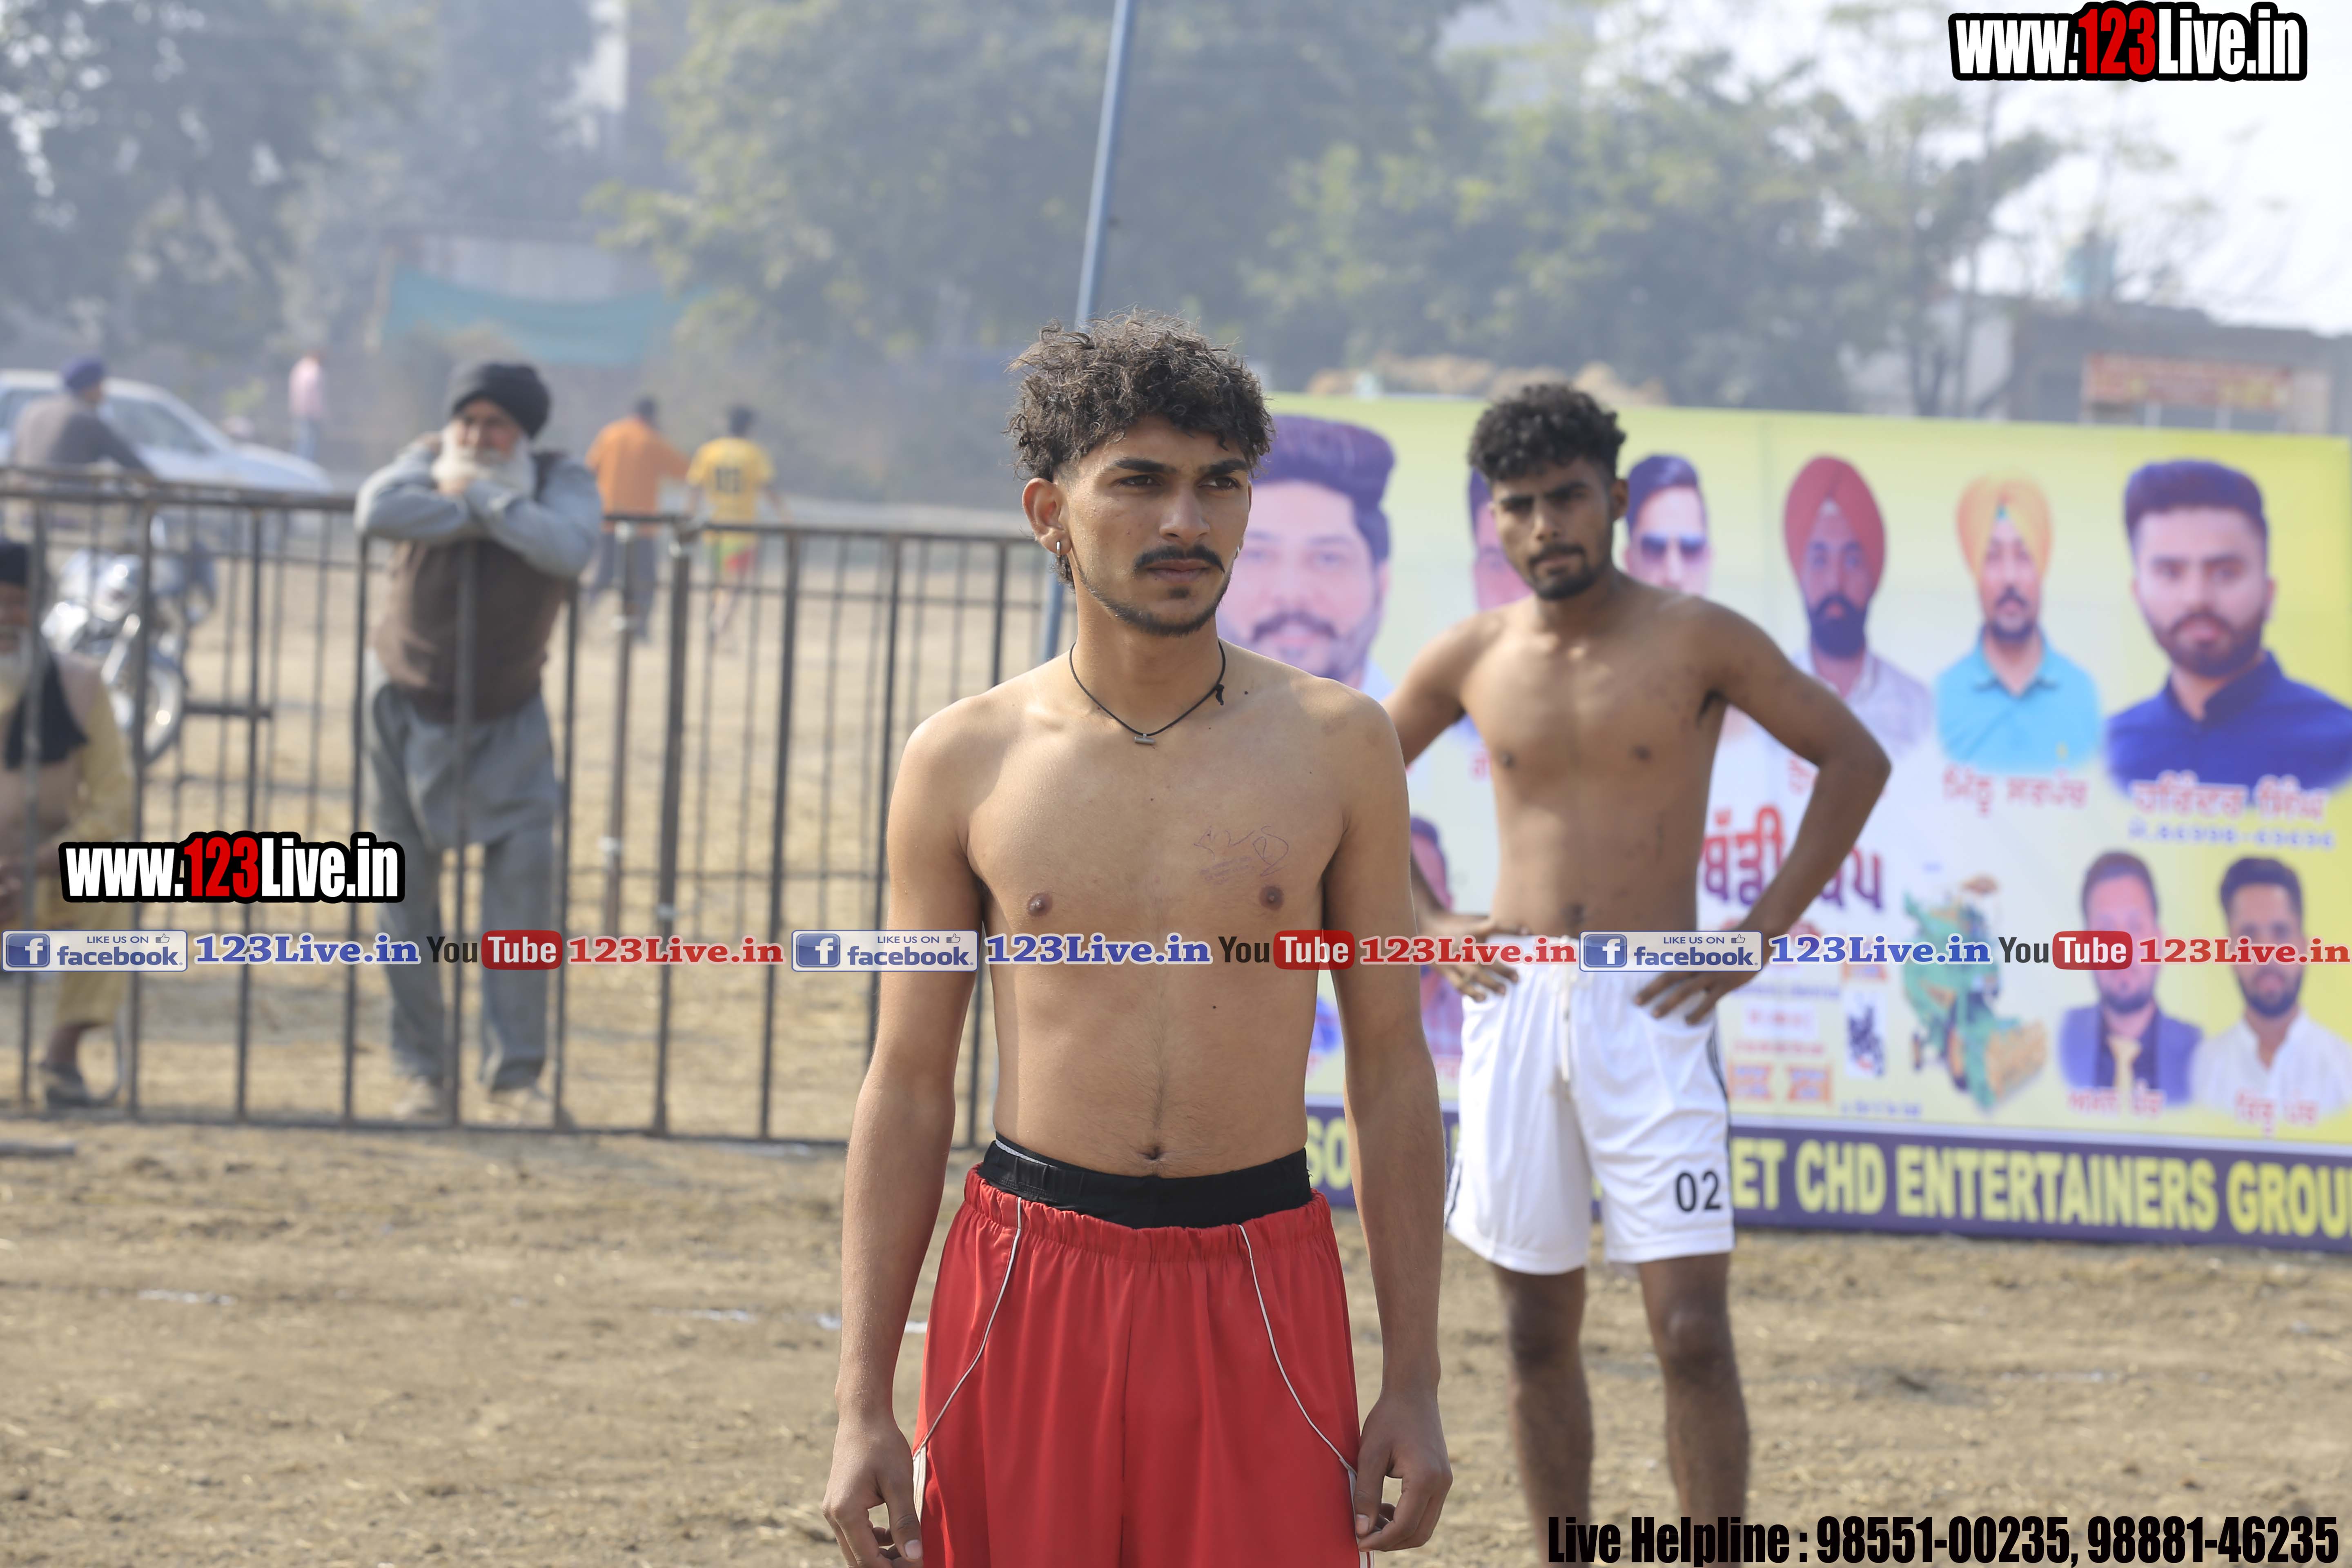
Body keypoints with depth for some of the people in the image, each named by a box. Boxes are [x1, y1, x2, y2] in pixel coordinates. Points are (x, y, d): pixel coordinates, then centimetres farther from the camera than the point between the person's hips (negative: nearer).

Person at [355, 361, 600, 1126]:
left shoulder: (562, 483, -11)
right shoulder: (430, 461, -9)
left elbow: (566, 548, -34)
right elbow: (379, 510, -32)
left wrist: (481, 496, -27)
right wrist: (476, 511, -27)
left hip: (508, 721, -1)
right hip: (410, 711, 1)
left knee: (525, 875, -13)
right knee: (407, 895, 1)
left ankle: (516, 1073, -8)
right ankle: (422, 1069, 11)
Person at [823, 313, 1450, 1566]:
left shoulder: (1335, 746, 2)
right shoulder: (965, 763, 3)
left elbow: (1391, 1069, 6)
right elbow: (908, 1090, 6)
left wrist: (1414, 1382, 2)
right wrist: (862, 1405, 2)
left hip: (1258, 1287, 0)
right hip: (1027, 1282, 0)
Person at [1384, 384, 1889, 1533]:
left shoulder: (1696, 641, -3)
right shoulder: (1471, 660, 6)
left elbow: (1854, 759, 0)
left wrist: (1761, 934, -4)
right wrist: (1423, 922, 7)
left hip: (1649, 1010, -3)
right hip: (1512, 1007, 3)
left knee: (1693, 1333, -10)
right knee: (1537, 1332, 8)